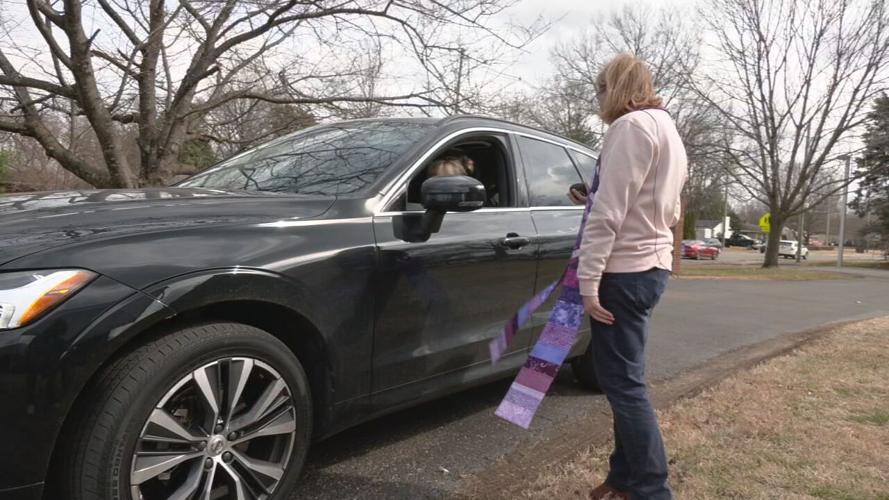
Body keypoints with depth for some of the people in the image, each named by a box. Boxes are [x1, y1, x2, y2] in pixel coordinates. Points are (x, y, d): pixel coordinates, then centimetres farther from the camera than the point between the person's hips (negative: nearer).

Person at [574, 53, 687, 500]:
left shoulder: (632, 126, -11)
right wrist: (591, 201, 19)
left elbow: (609, 212, -20)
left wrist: (588, 278, -21)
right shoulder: (667, 131, 20)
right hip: (652, 266, 10)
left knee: (623, 382, -5)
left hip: (625, 270, -10)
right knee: (624, 379, 15)